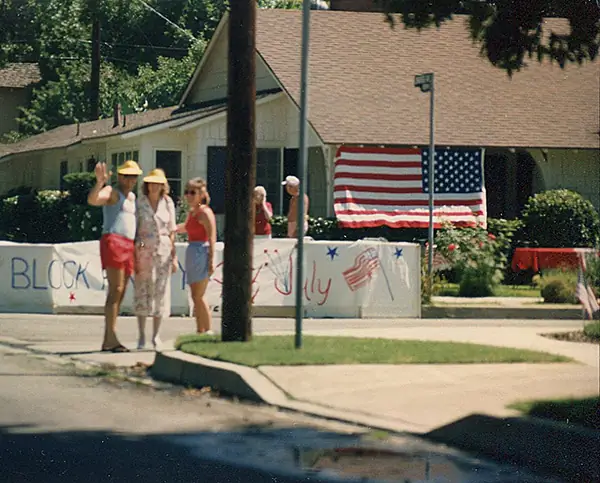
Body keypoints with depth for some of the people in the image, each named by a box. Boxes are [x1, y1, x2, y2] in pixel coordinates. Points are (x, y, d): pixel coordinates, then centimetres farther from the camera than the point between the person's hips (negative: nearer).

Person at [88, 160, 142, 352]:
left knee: (119, 293, 6)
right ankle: (111, 338, -21)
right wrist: (100, 182, -39)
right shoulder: (112, 192, -1)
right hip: (113, 241, -9)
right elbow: (92, 199, -22)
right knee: (116, 290, -16)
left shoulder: (132, 197, 24)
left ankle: (107, 340, 7)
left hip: (128, 246, 9)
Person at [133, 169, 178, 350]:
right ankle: (141, 336, 3)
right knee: (142, 290, -3)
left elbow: (172, 231, 8)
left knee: (160, 291, 1)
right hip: (144, 249, -2)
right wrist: (134, 255, -6)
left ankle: (156, 335, 8)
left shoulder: (168, 203, 6)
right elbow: (133, 228, 1)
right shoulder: (139, 203, 2)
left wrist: (174, 257, 4)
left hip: (163, 250, 2)